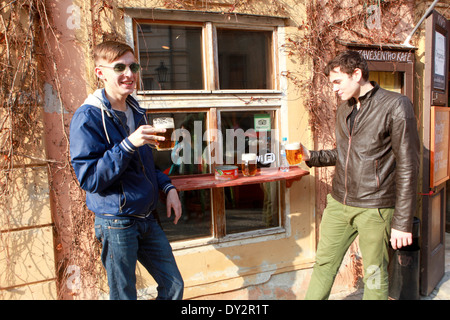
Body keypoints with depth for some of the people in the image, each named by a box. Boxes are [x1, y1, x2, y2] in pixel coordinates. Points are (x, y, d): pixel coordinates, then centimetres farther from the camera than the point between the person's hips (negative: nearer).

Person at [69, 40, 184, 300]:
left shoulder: (137, 112, 10)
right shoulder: (88, 117, -12)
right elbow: (89, 179, -19)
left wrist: (167, 187, 4)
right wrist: (128, 144, -29)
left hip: (147, 218, 7)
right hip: (116, 222, -6)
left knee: (174, 287, 14)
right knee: (124, 296, 9)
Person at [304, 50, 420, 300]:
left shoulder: (395, 106, -8)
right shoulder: (344, 110, 12)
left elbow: (407, 167, -10)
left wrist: (403, 222, -12)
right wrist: (311, 156, 6)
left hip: (374, 208, -5)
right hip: (338, 204, 6)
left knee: (375, 277, 8)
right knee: (324, 263, 13)